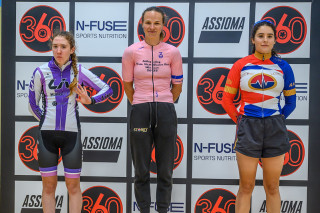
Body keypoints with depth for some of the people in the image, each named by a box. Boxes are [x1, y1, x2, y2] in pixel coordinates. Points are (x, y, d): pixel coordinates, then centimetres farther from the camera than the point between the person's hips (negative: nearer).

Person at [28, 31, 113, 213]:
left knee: (73, 185, 6)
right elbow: (33, 104, 9)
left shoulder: (80, 71, 1)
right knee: (49, 186, 7)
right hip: (47, 133, 1)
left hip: (71, 133, 0)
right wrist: (46, 121, 11)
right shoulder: (42, 71, 1)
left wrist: (90, 100, -13)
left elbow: (107, 89, 3)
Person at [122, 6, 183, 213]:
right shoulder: (131, 52, -2)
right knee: (142, 171, 9)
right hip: (140, 113, 0)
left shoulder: (173, 52, 0)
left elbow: (177, 86, 9)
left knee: (165, 170, 9)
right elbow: (127, 84, 9)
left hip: (166, 113, 1)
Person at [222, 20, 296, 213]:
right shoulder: (241, 65, 0)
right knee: (246, 187, 6)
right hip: (248, 128, -1)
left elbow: (291, 101, 9)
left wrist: (277, 121, 3)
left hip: (275, 129, 1)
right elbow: (227, 100, 3)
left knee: (272, 187, 11)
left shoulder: (283, 67, 2)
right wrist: (240, 120, 0)